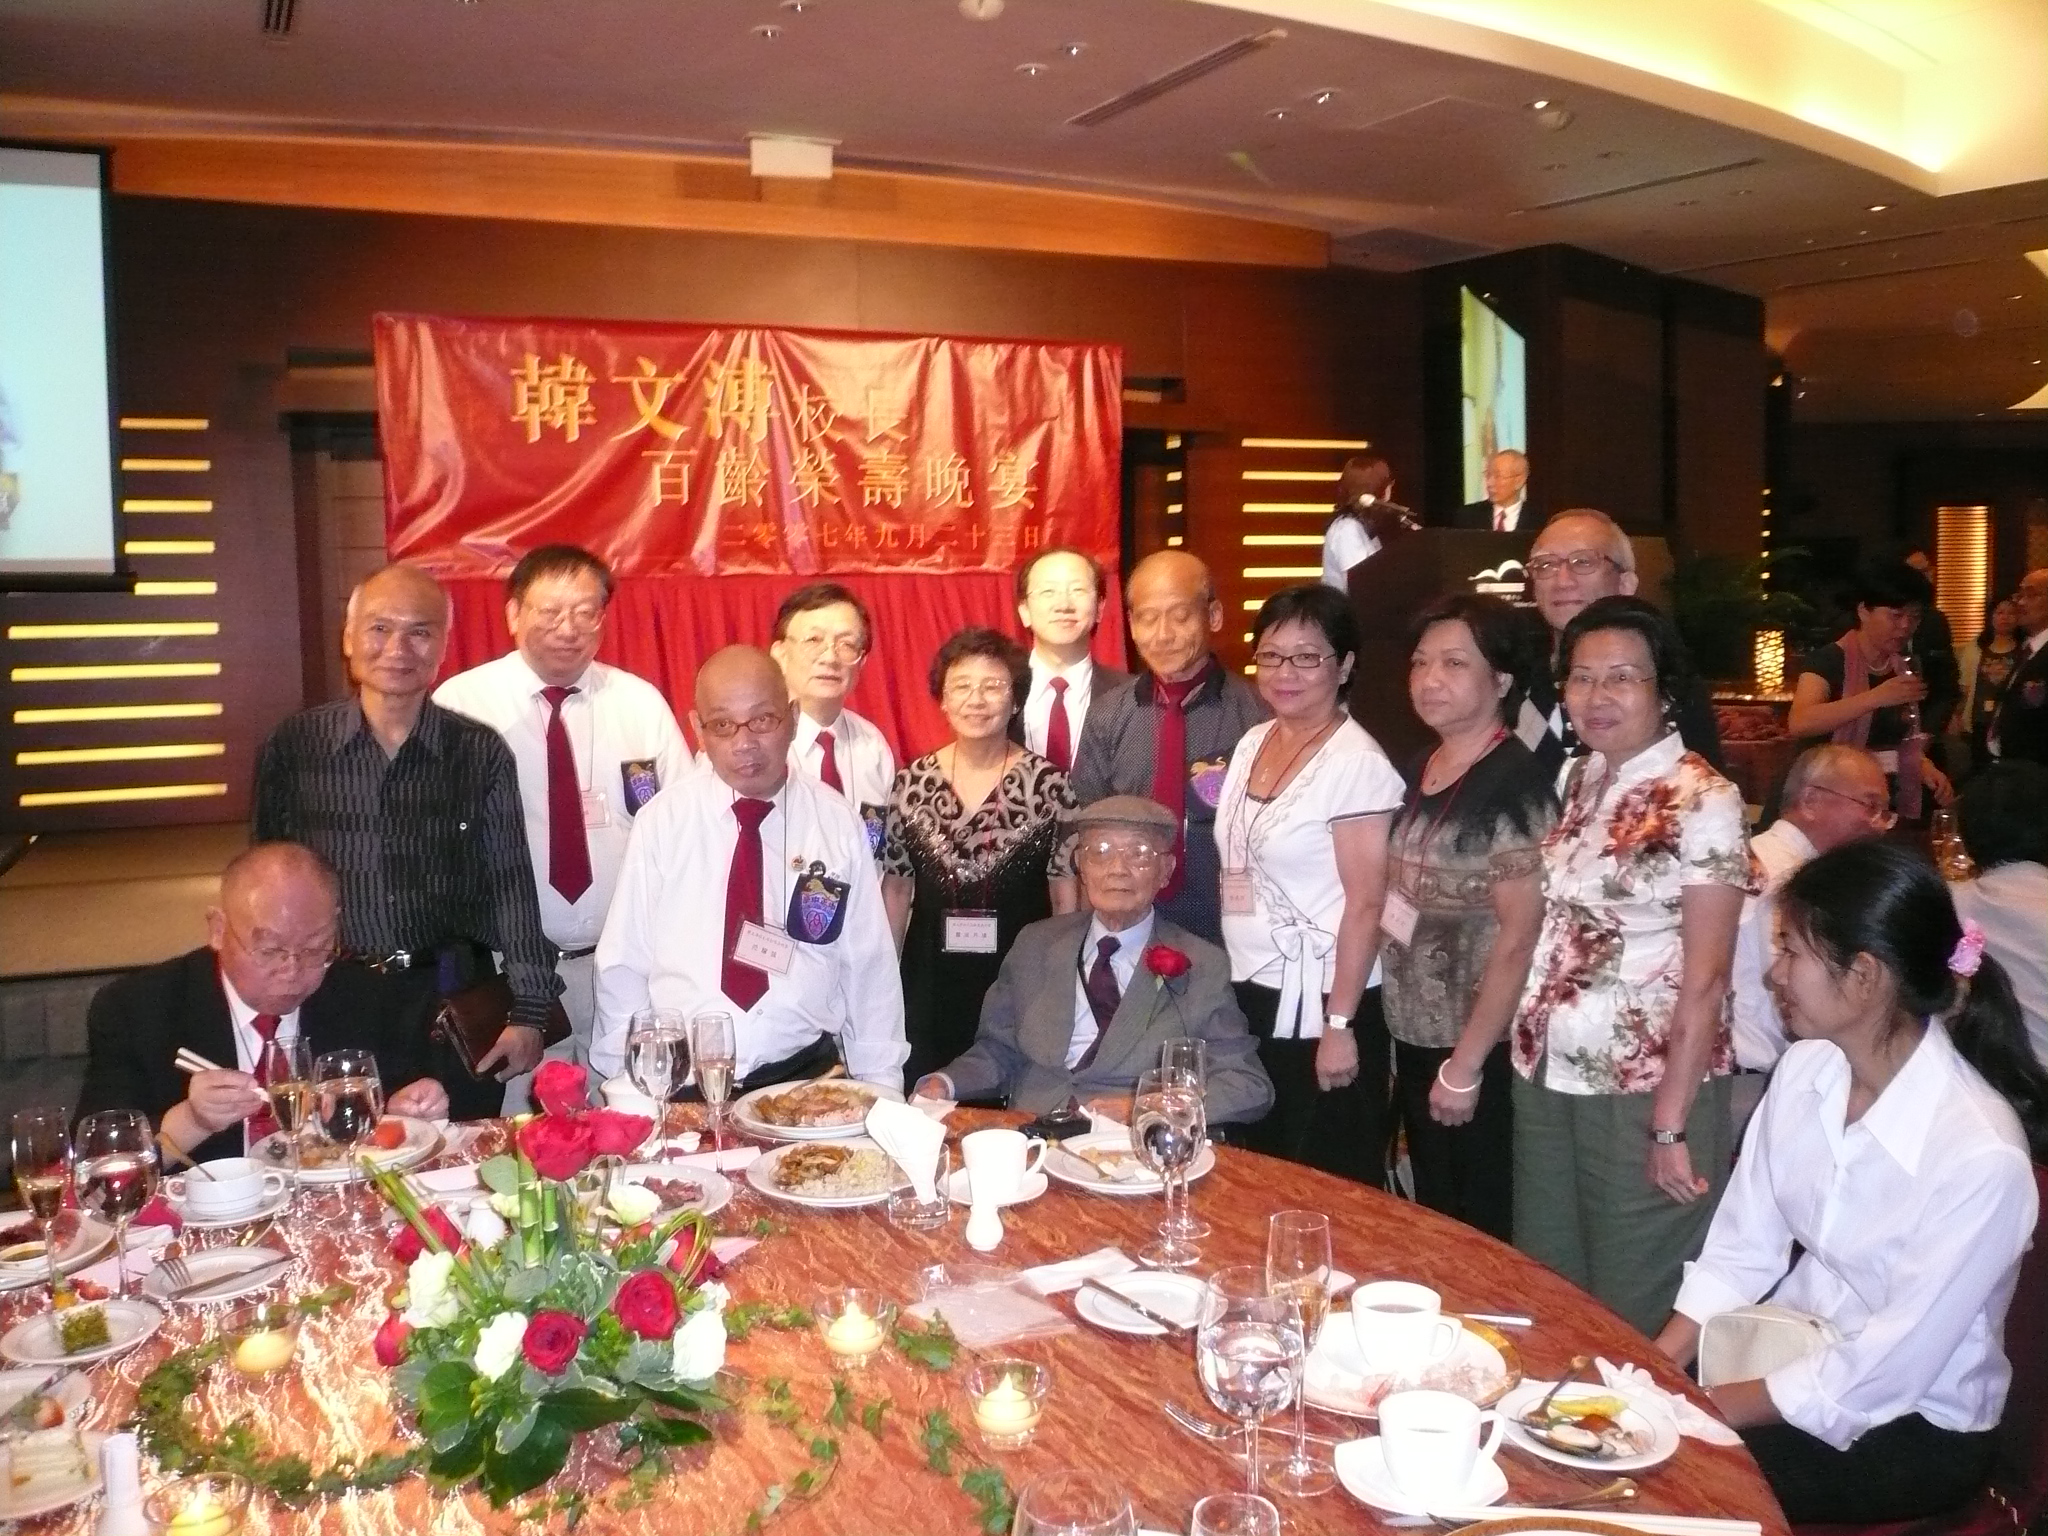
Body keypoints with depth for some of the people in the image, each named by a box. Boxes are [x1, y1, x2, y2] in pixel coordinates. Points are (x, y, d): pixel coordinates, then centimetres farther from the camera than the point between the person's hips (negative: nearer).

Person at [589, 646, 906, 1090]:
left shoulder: (839, 824, 3)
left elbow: (870, 969, 6)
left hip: (806, 1077, 1)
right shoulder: (661, 822, 1)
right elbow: (623, 967, 5)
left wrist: (882, 1092, 6)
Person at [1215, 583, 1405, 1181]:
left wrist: (1339, 1026, -18)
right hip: (1248, 996, 7)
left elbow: (1365, 903, -17)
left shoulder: (1356, 762, -15)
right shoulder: (1253, 742, 8)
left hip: (1317, 1003, -7)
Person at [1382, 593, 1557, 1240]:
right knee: (1432, 1219, 20)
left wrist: (1465, 1066, -16)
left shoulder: (1515, 785, -16)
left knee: (1480, 1233, 7)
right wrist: (1406, 1047, 10)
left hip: (1478, 1053, -7)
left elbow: (1518, 939, -18)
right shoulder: (1418, 773, 6)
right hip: (1414, 1041, 7)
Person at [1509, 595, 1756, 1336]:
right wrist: (1525, 1042, 0)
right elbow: (1547, 925, 8)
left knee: (1634, 1308, 8)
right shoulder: (1575, 781, 6)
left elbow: (1705, 978, -14)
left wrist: (1672, 1123, -15)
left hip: (1646, 1085, -6)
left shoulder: (1701, 801, -12)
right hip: (1546, 1074, 6)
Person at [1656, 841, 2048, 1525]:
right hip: (1796, 1352, 5)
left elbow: (1887, 1370, -22)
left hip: (1913, 1427, -5)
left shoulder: (1981, 1158, -28)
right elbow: (1740, 1249, -2)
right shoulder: (1805, 1068, -9)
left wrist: (1700, 1408, -18)